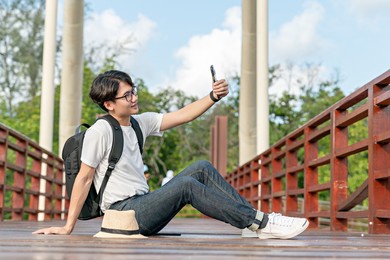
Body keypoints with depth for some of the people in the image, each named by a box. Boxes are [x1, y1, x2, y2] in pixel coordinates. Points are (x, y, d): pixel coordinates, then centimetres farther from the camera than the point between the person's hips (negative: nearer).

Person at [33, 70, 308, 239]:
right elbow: (84, 178, -11)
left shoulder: (140, 122, 10)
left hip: (144, 204, 8)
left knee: (202, 168, -6)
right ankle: (260, 222, -23)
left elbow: (182, 115, 8)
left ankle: (258, 220, -9)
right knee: (186, 184, -27)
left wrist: (214, 96, -6)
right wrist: (68, 227, -10)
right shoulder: (100, 131, -12)